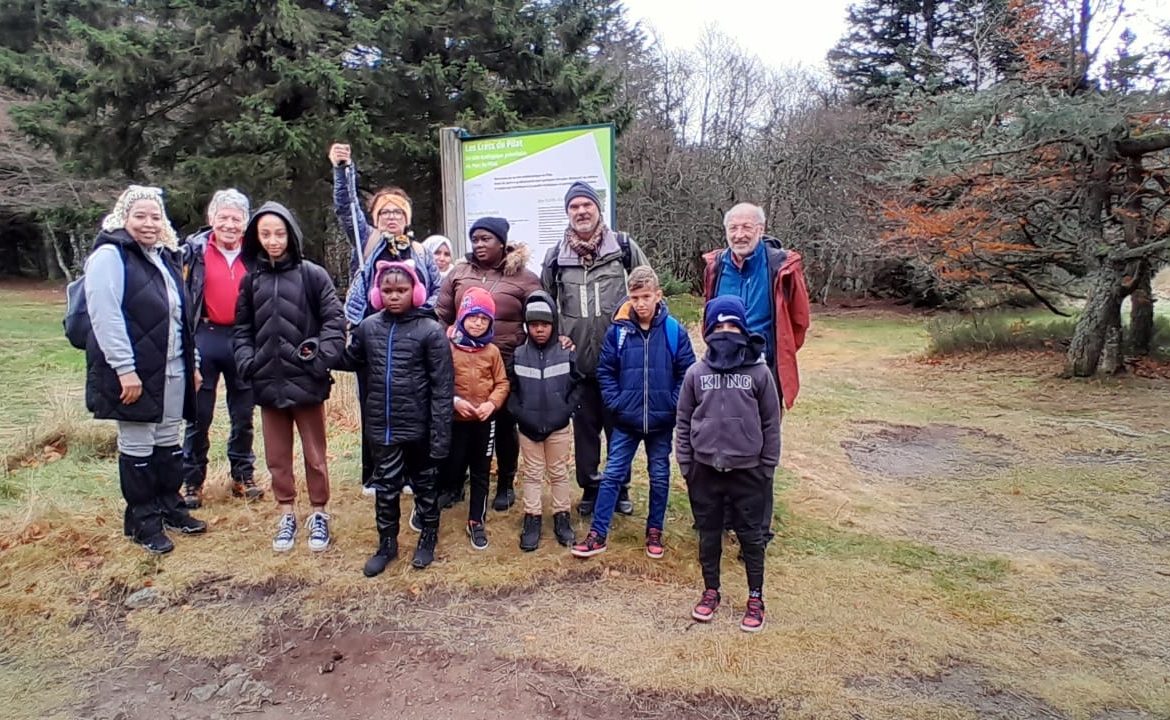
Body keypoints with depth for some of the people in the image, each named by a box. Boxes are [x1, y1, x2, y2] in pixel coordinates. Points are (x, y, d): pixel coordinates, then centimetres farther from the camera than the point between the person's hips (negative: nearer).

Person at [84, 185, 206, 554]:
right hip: (134, 371, -7)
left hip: (172, 370, 7)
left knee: (168, 442, 15)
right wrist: (125, 368, -23)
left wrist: (192, 363, 16)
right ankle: (142, 520, 15)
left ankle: (169, 507, 28)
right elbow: (105, 316, -18)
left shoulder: (166, 257, 16)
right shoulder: (110, 256, -9)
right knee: (138, 446, 3)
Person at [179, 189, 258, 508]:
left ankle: (243, 476, 24)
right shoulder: (194, 250, -2)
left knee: (243, 414, 11)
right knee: (199, 416, 6)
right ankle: (192, 482, 17)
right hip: (205, 338, -2)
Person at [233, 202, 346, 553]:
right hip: (268, 382, 4)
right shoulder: (251, 280, 7)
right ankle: (286, 516, 29)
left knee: (314, 454, 9)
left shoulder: (313, 274, -4)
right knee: (277, 456, 13)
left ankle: (319, 515, 25)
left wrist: (321, 358, -17)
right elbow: (242, 328, 11)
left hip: (306, 381, -3)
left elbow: (334, 320, -7)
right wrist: (247, 362, -3)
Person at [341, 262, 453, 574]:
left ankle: (428, 539, 36)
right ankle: (387, 543, 33)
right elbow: (352, 362, 15)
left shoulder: (431, 330, -12)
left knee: (425, 484, 16)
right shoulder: (368, 327, 0)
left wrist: (440, 434, -15)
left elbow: (442, 387, -13)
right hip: (382, 426, 3)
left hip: (418, 427, -3)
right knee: (385, 487, 14)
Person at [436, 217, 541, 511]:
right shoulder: (459, 274, 6)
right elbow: (441, 317, 9)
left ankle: (505, 485, 30)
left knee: (505, 426, 13)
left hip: (508, 365, -2)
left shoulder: (523, 277, -2)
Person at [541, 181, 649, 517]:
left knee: (619, 424, 10)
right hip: (577, 360, 1)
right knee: (584, 425, 11)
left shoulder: (623, 246, 0)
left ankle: (620, 486, 26)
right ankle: (590, 487, 26)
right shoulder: (556, 255, 5)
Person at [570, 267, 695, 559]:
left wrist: (673, 405, -8)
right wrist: (615, 403, -6)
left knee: (659, 476, 13)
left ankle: (654, 532, 30)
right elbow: (605, 371, 1)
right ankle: (597, 534, 12)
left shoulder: (674, 331, -7)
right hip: (626, 420, 0)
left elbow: (687, 372, -2)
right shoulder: (618, 330, -5)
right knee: (612, 474, 4)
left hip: (661, 421, 0)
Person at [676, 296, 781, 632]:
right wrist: (686, 465, 3)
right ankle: (710, 592, 31)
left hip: (747, 470, -1)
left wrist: (768, 468, 1)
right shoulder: (696, 373, -1)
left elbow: (771, 423, 0)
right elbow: (684, 421, 5)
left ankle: (756, 599, 25)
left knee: (751, 534, 9)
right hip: (705, 469, 2)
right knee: (708, 533, 14)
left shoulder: (759, 372, -5)